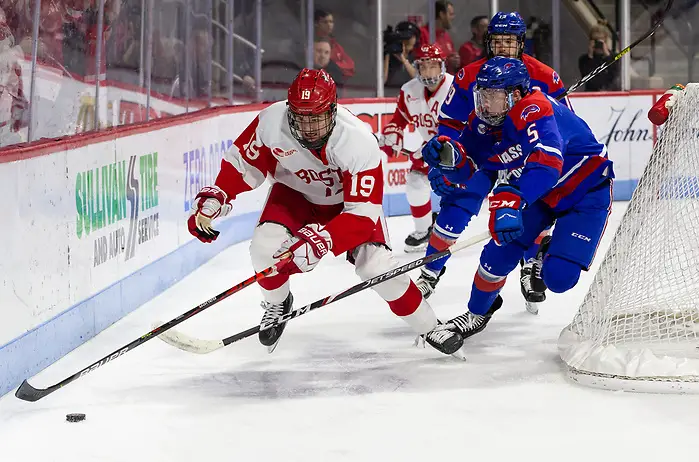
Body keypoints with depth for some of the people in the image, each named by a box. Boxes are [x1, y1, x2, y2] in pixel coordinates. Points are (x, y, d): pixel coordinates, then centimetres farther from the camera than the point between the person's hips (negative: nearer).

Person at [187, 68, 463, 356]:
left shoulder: (359, 141, -37)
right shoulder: (271, 122, -31)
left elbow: (362, 212, -35)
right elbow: (244, 162, -12)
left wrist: (321, 239, -48)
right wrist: (214, 199, -24)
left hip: (348, 199, -2)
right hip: (295, 194, 2)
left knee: (375, 265, -18)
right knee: (265, 246, -23)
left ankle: (428, 327, 6)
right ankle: (277, 304, 12)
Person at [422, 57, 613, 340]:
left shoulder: (533, 109, -34)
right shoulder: (486, 120, -7)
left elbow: (546, 161, -51)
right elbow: (475, 176, -2)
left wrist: (511, 199, -63)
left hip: (585, 191, -7)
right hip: (539, 192, 7)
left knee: (558, 278, -15)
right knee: (498, 253, -4)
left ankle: (549, 253, 22)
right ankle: (477, 314, 22)